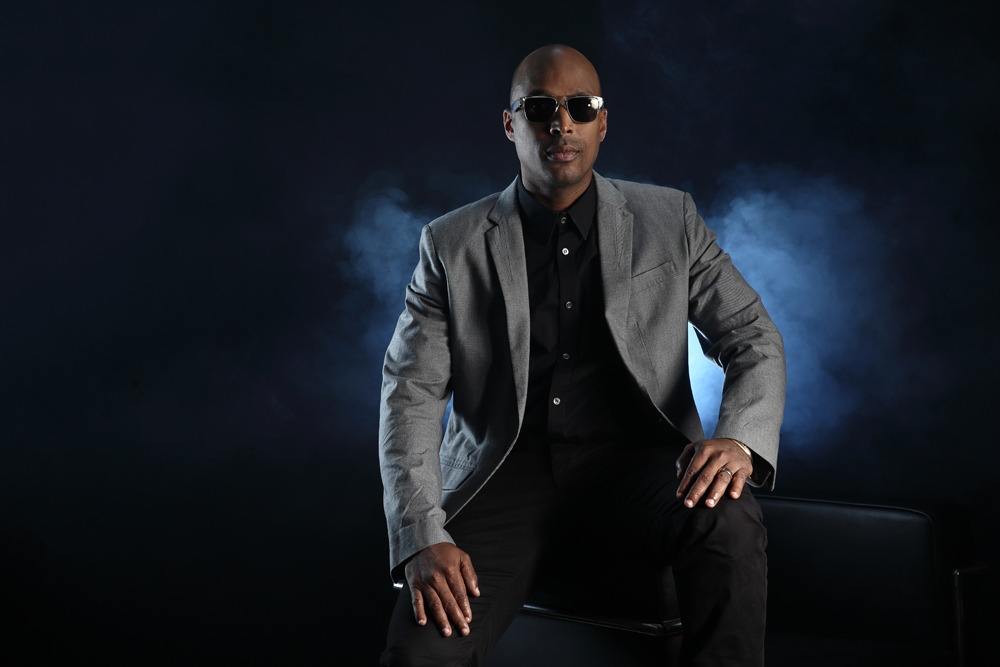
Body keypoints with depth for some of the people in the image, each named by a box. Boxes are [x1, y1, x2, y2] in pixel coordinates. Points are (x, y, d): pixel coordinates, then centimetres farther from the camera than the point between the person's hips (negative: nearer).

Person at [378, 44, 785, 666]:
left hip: (633, 461, 1)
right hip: (505, 473, 0)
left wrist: (738, 439, -18)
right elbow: (411, 393, -1)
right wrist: (423, 537, -16)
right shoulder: (452, 245, 4)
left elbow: (754, 338, 6)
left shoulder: (669, 220, 7)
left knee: (728, 519, -33)